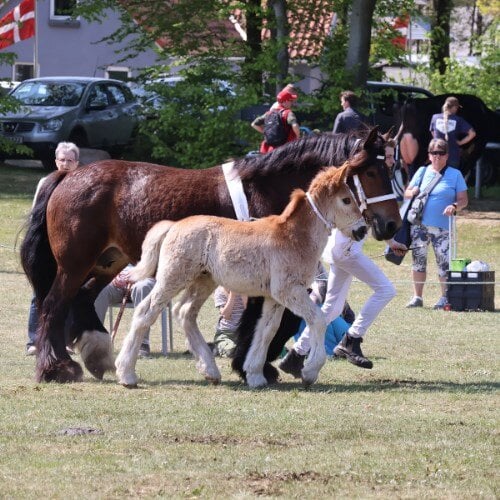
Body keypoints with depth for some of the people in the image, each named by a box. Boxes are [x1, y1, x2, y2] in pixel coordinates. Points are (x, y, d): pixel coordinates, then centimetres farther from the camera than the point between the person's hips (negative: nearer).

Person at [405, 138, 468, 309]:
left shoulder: (455, 174, 3)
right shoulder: (422, 172, 10)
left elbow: (463, 199, 1)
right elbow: (407, 193, 13)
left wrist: (455, 206, -21)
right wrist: (412, 192, -11)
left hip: (442, 228, -3)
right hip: (419, 225, 3)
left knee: (444, 262, -4)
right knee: (418, 260, 6)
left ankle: (445, 297, 5)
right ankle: (417, 297, 14)